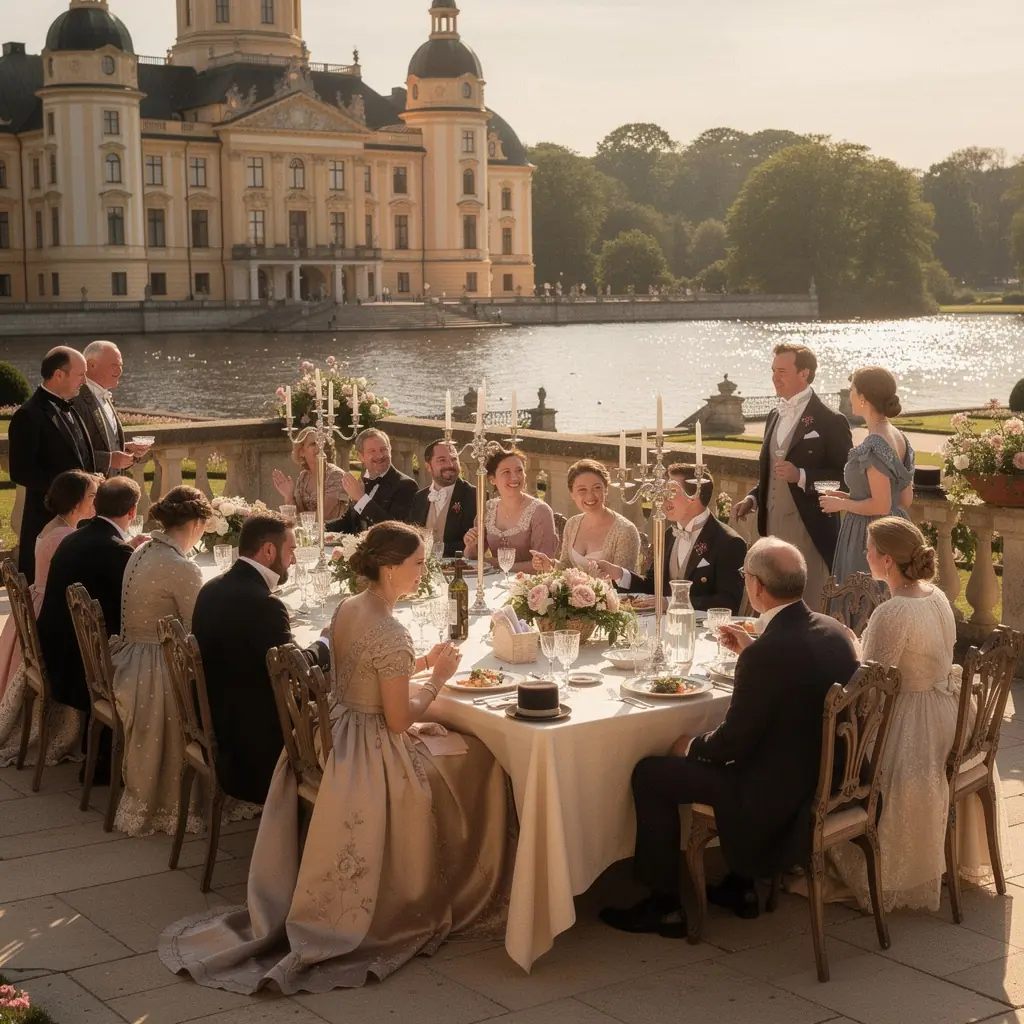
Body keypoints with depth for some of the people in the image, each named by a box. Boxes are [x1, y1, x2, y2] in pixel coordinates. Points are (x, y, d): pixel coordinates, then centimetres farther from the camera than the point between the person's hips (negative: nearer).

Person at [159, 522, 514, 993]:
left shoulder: (346, 609, 3)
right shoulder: (390, 635, -25)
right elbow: (399, 720, -20)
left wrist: (422, 662, 13)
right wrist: (438, 678, -7)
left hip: (336, 737, 9)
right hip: (373, 755, -9)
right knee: (477, 762, 9)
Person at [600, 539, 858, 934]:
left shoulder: (766, 654, -28)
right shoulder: (834, 631, -3)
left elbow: (732, 743, -19)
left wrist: (691, 747, 0)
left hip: (777, 794, -9)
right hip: (824, 777, 9)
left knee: (650, 774, 2)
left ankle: (664, 905, 14)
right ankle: (740, 886, 38)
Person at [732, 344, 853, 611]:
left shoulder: (829, 421, -7)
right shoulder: (774, 417, 16)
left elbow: (846, 476, -11)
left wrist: (801, 476, -22)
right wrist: (753, 498, 8)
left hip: (809, 532, -7)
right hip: (773, 529, 7)